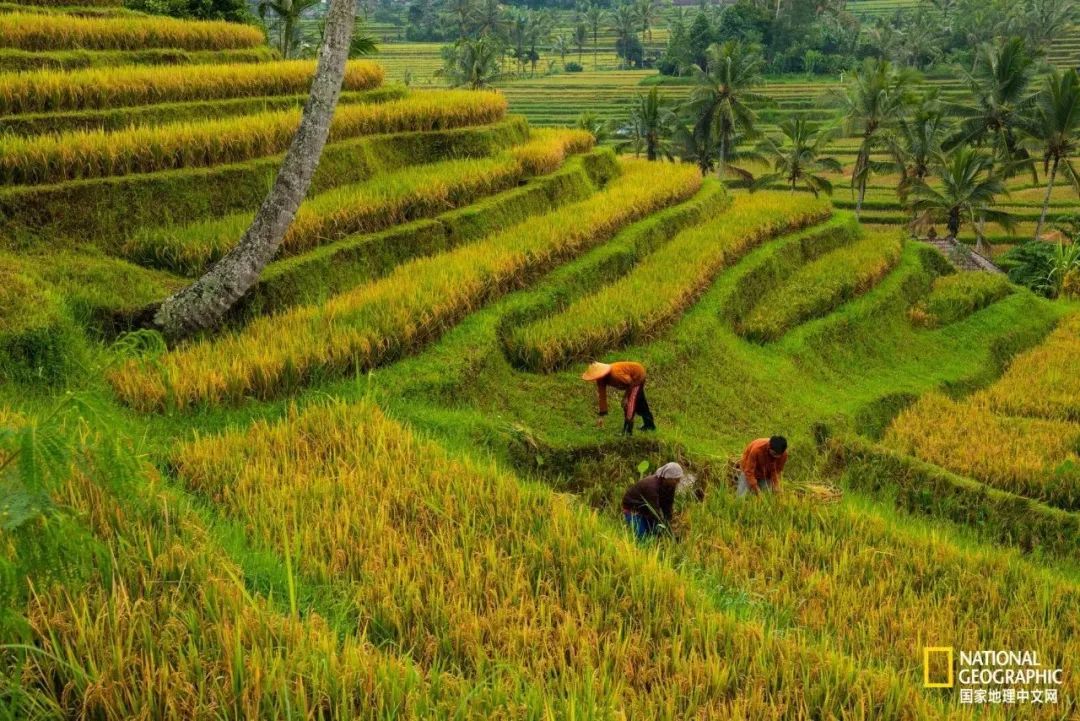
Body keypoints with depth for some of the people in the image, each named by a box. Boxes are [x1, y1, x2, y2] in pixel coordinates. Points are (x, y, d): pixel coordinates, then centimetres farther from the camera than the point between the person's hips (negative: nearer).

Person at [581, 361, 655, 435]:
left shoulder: (615, 374, -42)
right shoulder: (600, 380, -17)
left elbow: (630, 382, -28)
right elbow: (602, 397, -10)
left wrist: (626, 397, -18)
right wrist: (601, 415, -9)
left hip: (638, 376, -9)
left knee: (629, 403, -17)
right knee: (639, 402, 23)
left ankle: (627, 431, -13)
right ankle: (649, 425, 42)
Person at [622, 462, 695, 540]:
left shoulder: (670, 485, -12)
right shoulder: (652, 486, -37)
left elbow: (667, 507, -11)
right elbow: (654, 510, -39)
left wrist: (668, 525, -22)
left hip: (646, 511, 8)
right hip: (632, 509, -8)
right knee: (643, 537, -18)